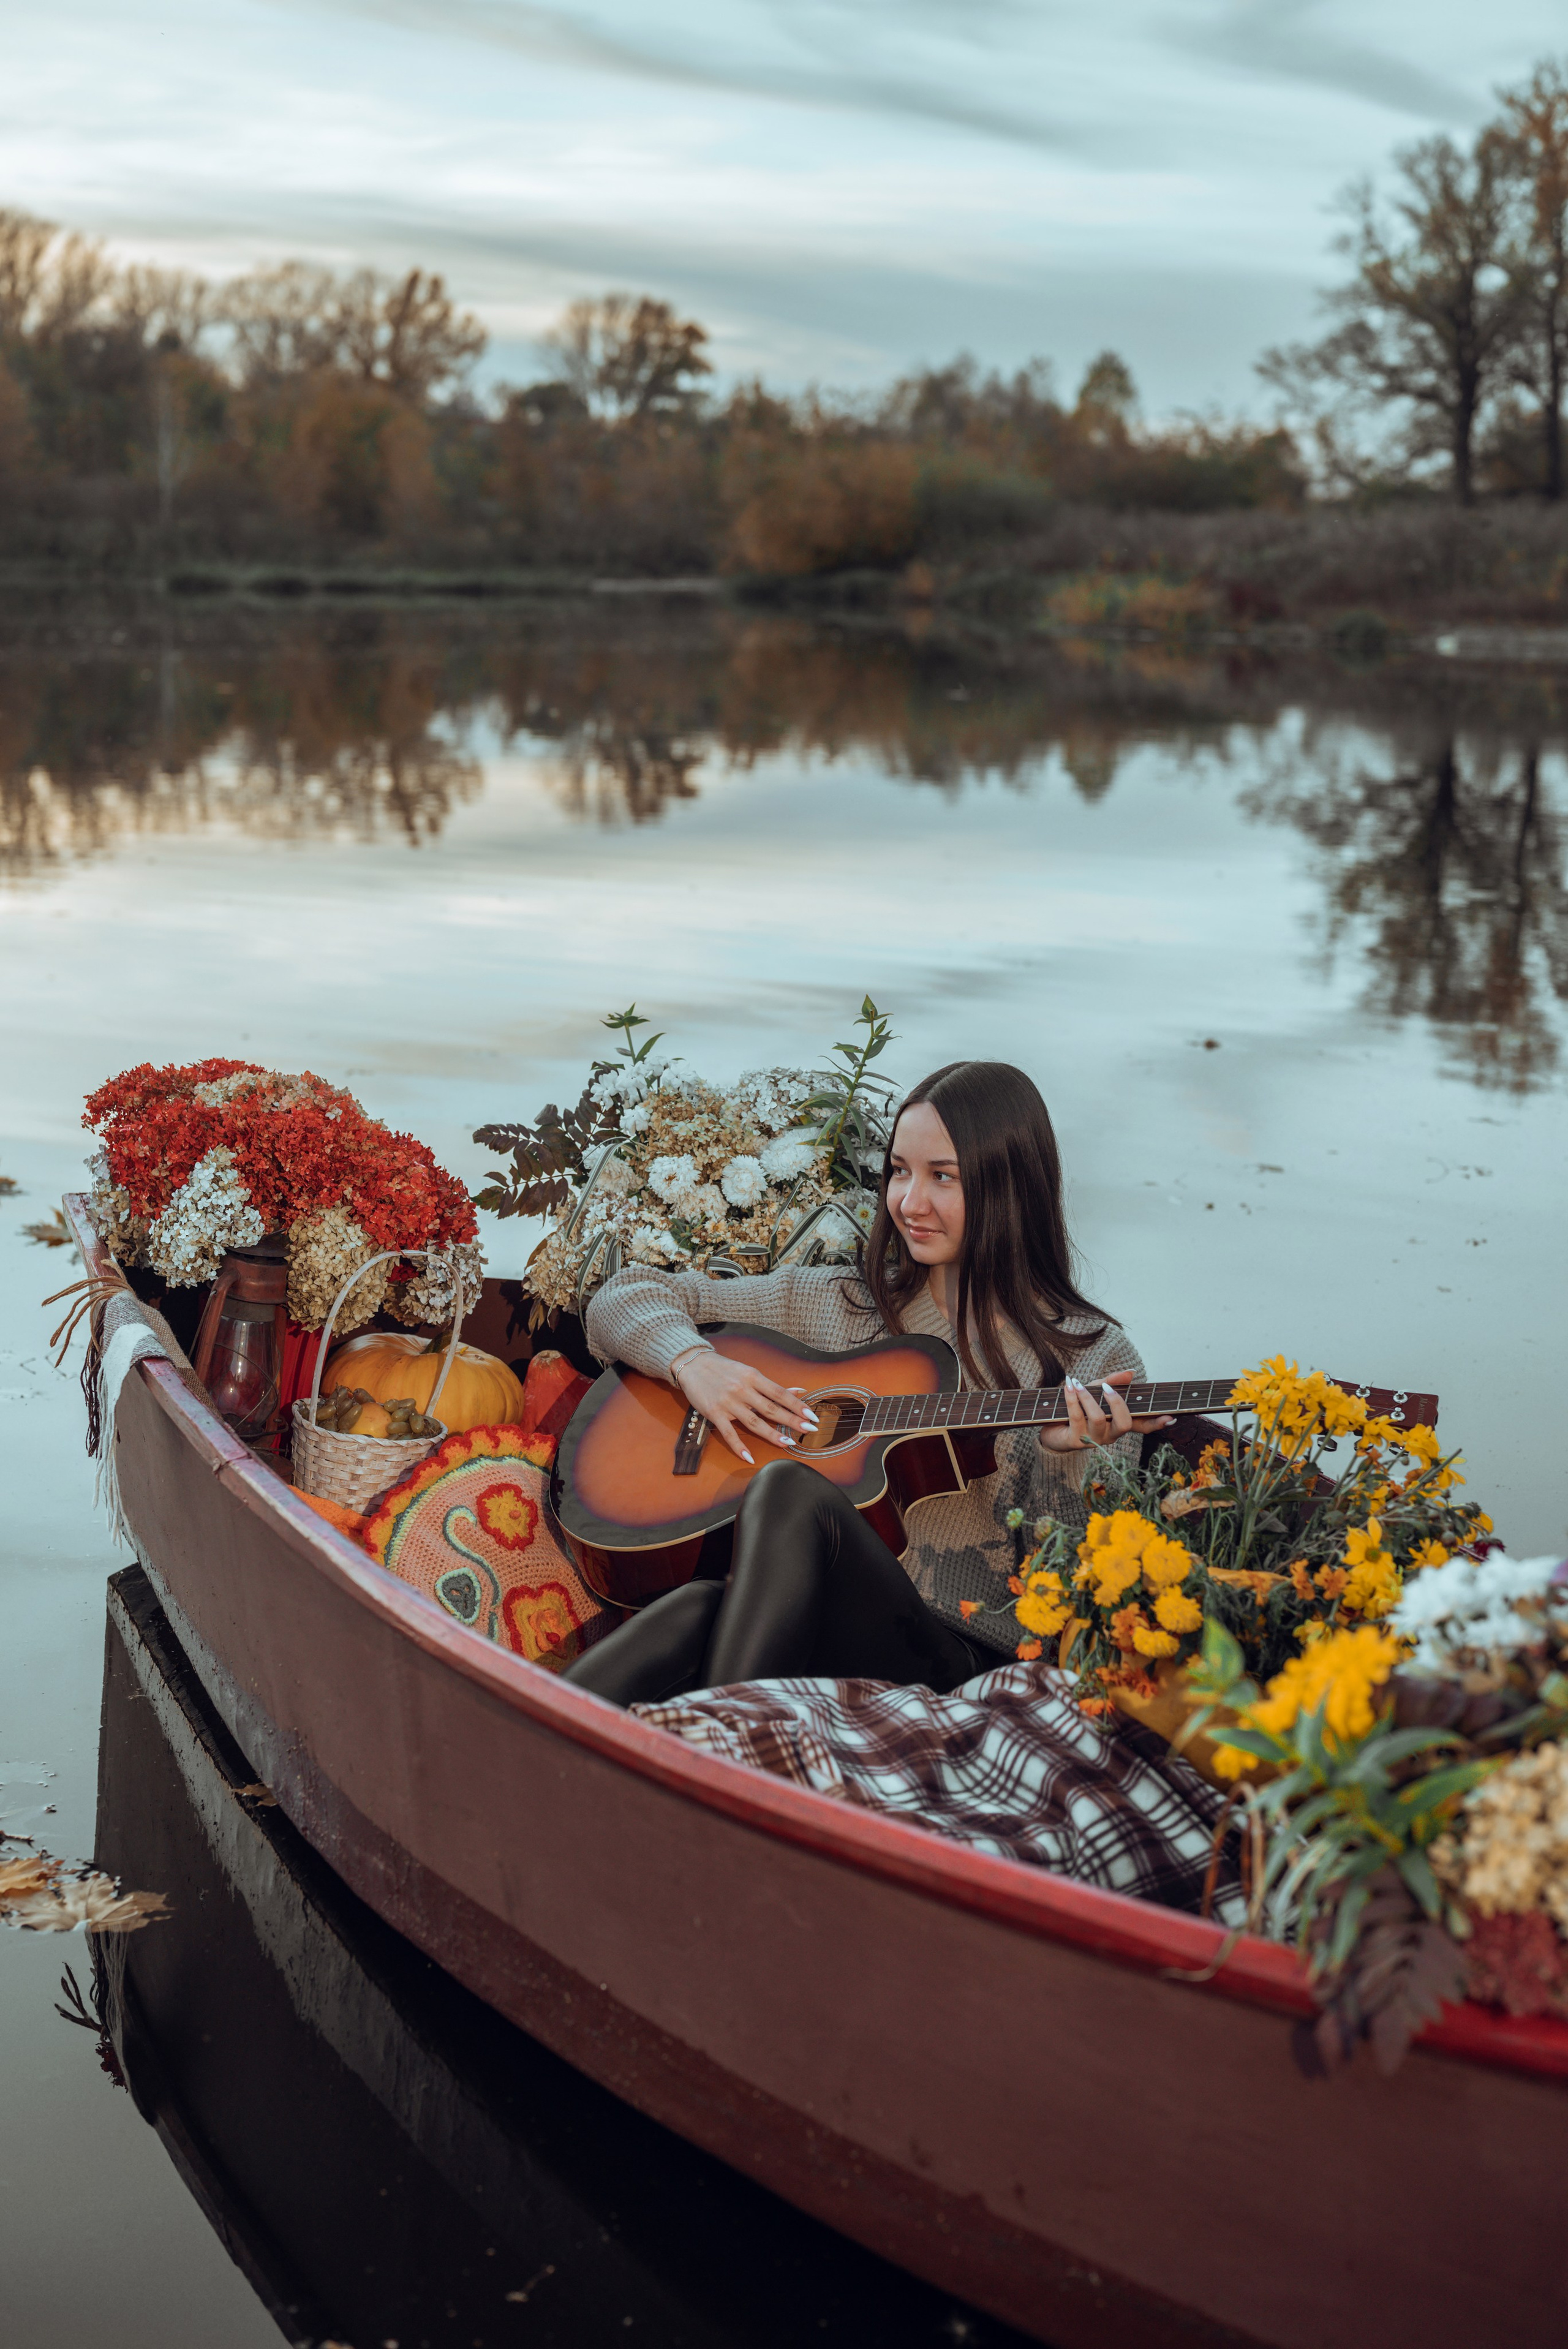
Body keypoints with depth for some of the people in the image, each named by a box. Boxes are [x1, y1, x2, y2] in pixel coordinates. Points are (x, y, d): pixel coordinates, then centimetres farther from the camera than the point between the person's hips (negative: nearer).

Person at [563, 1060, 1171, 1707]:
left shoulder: (1095, 1358, 6)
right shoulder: (841, 1303, 16)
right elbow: (623, 1299, 19)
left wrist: (1064, 1460, -19)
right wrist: (695, 1363, -2)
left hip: (959, 1659, -3)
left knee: (793, 1490, -33)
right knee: (700, 1610, -36)